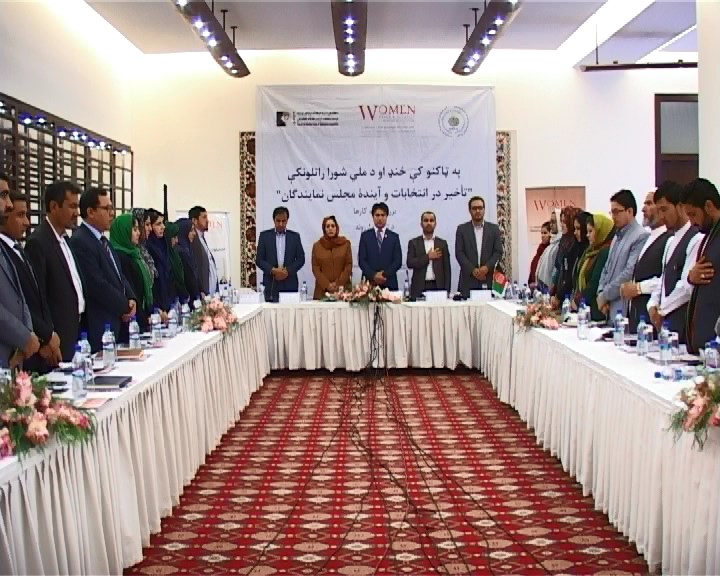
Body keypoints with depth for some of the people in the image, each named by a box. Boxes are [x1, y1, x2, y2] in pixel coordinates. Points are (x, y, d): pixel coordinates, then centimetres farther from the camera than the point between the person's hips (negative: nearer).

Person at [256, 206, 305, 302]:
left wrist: (288, 271, -9)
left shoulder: (295, 236, 9)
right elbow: (259, 260, 3)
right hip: (271, 284, -1)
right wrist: (273, 270, -13)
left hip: (290, 283, 1)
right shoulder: (264, 235, 6)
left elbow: (301, 259, 7)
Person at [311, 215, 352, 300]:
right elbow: (315, 268, 3)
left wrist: (338, 283, -7)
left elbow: (349, 265, 3)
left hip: (342, 288, 0)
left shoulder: (345, 243, 5)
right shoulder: (317, 246, 6)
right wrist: (327, 285, -9)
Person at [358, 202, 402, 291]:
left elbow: (398, 261, 4)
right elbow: (361, 260, 2)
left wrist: (385, 274, -10)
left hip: (389, 283, 1)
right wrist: (373, 275, -11)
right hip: (370, 282, 0)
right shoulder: (365, 236, 9)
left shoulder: (394, 237, 10)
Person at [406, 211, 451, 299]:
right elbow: (410, 263, -6)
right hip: (419, 288, -1)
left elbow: (446, 269, 8)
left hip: (438, 287, 1)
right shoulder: (414, 243, 7)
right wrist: (428, 257, -11)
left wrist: (446, 290, 0)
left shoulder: (442, 243, 10)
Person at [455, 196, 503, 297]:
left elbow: (498, 252, 4)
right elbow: (459, 253, 0)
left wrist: (487, 267, -12)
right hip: (468, 280, -1)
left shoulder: (494, 228, 11)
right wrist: (473, 270, -12)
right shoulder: (462, 229, 8)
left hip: (489, 280, 1)